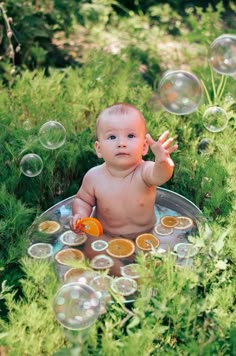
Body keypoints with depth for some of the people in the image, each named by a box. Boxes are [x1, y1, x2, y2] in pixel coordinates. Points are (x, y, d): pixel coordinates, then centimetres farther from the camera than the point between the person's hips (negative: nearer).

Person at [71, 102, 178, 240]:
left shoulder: (145, 171, -24)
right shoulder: (94, 177, -16)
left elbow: (159, 176, -48)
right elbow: (82, 200, 4)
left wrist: (162, 162, -70)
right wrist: (80, 214, -17)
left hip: (145, 237, 1)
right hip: (104, 238, -1)